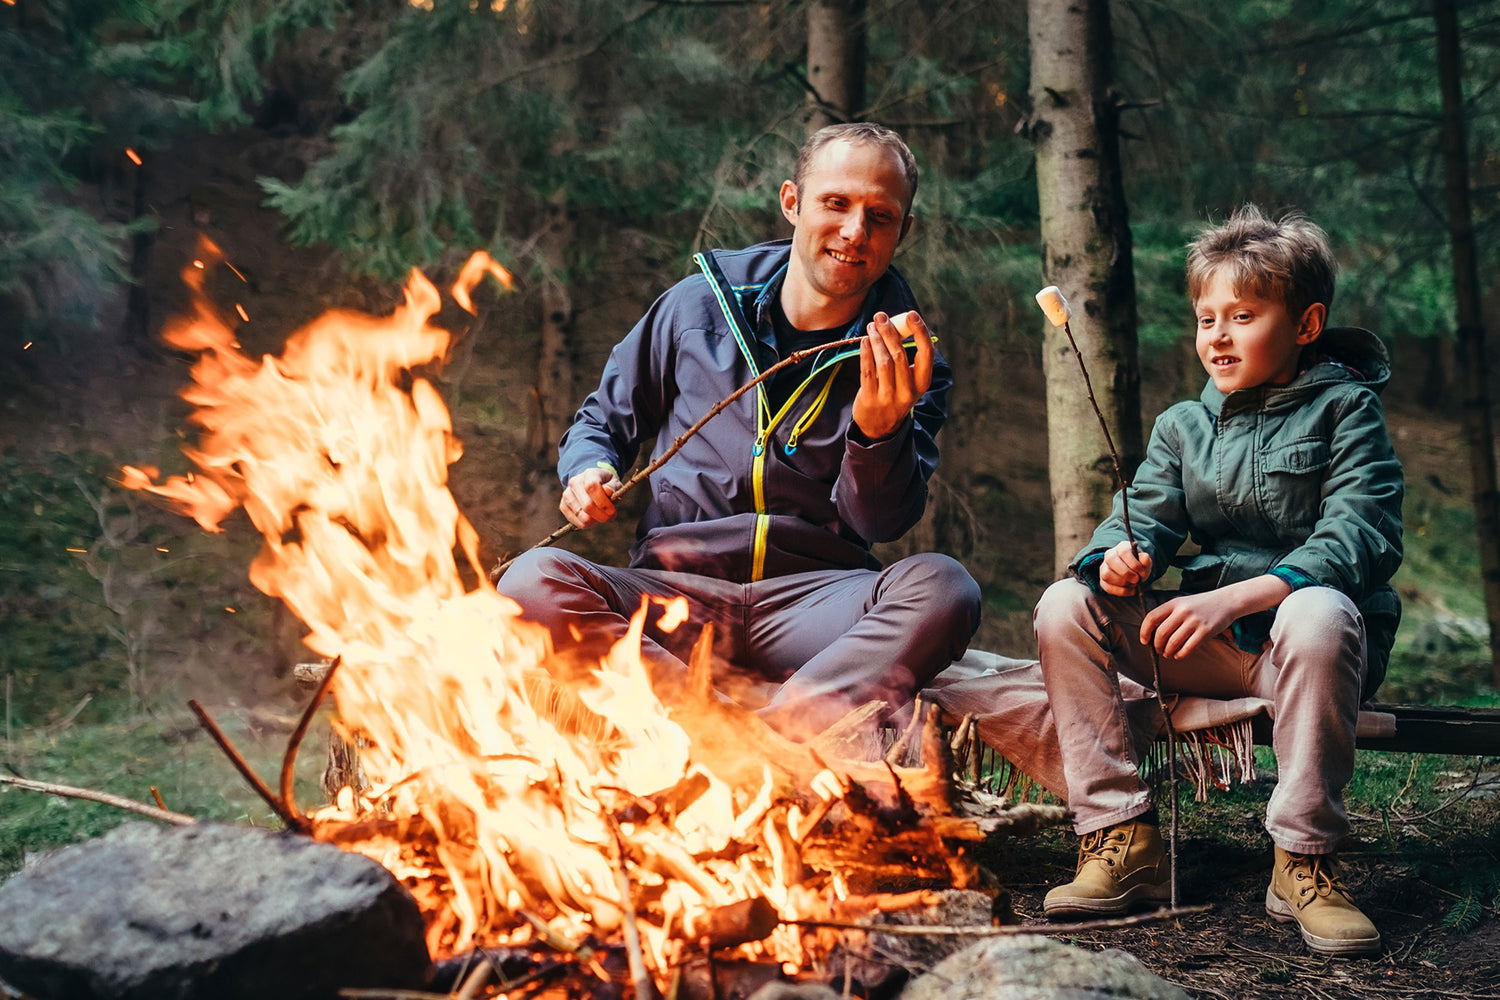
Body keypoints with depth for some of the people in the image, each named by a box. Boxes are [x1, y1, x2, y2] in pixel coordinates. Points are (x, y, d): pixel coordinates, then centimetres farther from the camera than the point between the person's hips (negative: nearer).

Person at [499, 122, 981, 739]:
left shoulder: (911, 368, 6)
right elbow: (604, 419, 21)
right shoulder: (700, 304, 9)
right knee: (533, 582, -28)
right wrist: (590, 470, -2)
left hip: (815, 604, 0)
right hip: (674, 590, 1)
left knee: (942, 588, -31)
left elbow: (882, 521, -5)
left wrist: (880, 433, -25)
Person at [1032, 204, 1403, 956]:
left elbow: (1361, 537, -14)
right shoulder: (1184, 426, 16)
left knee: (1318, 614, -40)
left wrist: (1233, 598, -26)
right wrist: (1119, 557, -21)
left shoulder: (1346, 409, 0)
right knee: (1066, 606, -14)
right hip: (1205, 646, 5)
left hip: (1305, 635, -5)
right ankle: (1122, 838, -15)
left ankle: (1303, 860, -25)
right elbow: (1145, 514, 7)